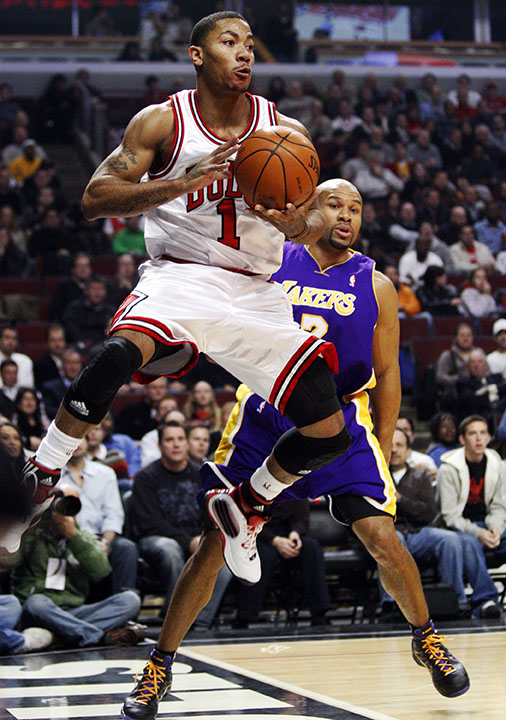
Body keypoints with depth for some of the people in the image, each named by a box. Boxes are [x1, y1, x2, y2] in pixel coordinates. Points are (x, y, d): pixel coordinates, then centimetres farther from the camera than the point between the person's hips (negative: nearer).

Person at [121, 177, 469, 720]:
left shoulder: (375, 287, 2)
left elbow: (387, 374, 6)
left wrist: (381, 454, 3)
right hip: (262, 416, 0)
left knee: (383, 538, -11)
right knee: (213, 542, -7)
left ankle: (426, 640, 17)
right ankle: (158, 668, 4)